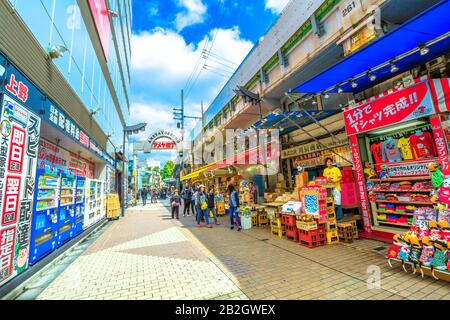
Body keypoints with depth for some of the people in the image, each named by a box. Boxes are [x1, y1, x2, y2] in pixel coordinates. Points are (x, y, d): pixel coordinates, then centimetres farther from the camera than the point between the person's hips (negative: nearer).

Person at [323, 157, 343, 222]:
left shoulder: (336, 169, 0)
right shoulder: (325, 170, 11)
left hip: (336, 187, -3)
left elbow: (340, 178, -3)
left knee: (337, 203, -4)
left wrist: (334, 181, -18)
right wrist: (327, 180, -3)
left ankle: (339, 217, 7)